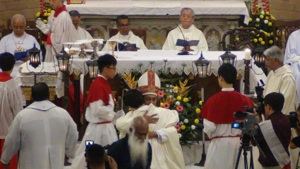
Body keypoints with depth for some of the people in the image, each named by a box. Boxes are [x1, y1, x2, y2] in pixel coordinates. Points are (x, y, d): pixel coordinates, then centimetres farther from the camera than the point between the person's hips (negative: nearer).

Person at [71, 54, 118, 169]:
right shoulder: (97, 85, -19)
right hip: (97, 128, -9)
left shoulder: (104, 83, 10)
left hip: (106, 126, 9)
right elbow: (97, 110, -24)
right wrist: (111, 111, -10)